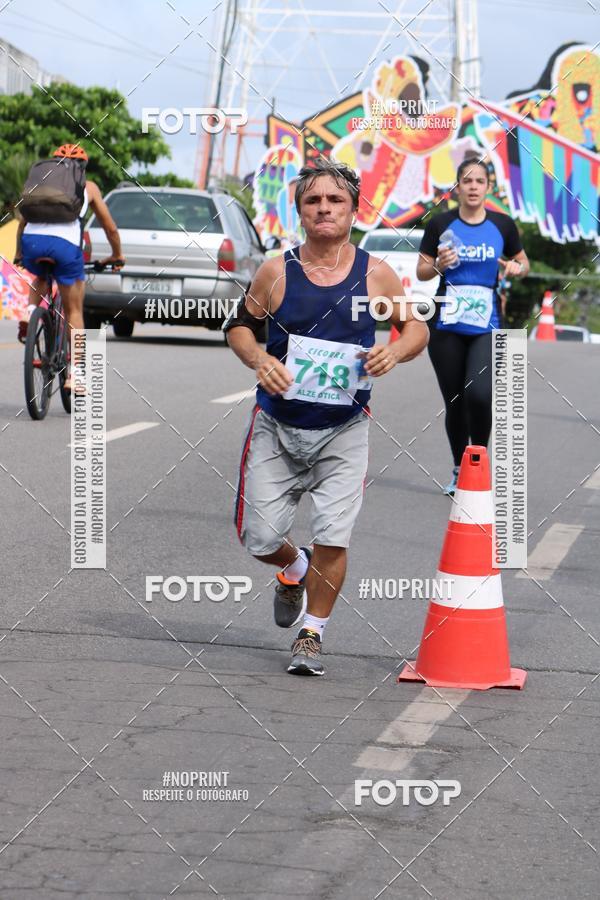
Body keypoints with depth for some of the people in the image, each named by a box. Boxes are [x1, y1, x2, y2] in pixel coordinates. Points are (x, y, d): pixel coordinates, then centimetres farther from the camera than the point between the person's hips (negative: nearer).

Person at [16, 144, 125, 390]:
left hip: (32, 240, 2)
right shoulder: (88, 187, 26)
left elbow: (23, 222, 36)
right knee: (73, 310, 13)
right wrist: (117, 255, 47)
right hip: (65, 244, -2)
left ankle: (30, 310, 8)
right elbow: (110, 228, 31)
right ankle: (74, 373, 8)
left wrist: (19, 254, 50)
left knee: (40, 277, 38)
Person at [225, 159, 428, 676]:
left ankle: (311, 634, 11)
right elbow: (240, 325, 6)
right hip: (277, 425, 1)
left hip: (344, 431, -1)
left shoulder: (376, 275, -4)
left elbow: (417, 328, 8)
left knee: (334, 537, -10)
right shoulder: (277, 272, -5)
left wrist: (394, 352, -14)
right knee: (260, 538, 3)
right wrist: (259, 360, -14)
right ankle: (295, 569, 40)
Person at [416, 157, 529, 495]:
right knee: (454, 403, 6)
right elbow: (422, 272, 5)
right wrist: (439, 264, -16)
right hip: (447, 327, 1)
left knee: (479, 394, -20)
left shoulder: (502, 225, 2)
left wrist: (516, 268, -9)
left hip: (487, 327, -1)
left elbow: (524, 263, 14)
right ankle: (459, 470, 24)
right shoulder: (440, 224, 1)